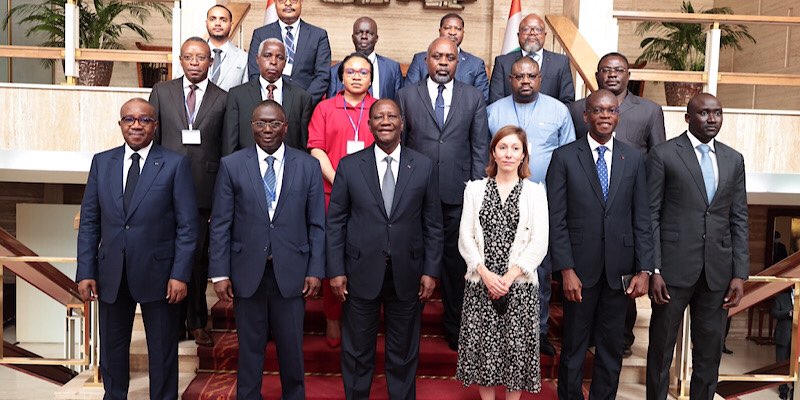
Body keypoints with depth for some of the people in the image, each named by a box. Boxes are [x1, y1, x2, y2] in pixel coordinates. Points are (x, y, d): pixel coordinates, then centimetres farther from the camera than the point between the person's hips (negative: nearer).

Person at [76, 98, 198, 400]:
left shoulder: (175, 164, -4)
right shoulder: (102, 162, 6)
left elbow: (187, 225, -7)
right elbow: (89, 222, 6)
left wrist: (180, 274, -12)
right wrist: (85, 272, 0)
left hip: (158, 272, -3)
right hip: (111, 274, 3)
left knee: (162, 351, 10)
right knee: (112, 348, 16)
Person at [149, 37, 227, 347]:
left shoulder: (223, 99, 5)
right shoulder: (161, 92, 9)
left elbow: (227, 148, 3)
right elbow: (152, 138, 8)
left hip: (204, 189, -1)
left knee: (199, 256, 6)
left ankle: (197, 322, 20)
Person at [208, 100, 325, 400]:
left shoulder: (308, 166, 2)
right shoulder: (231, 165, 1)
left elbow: (317, 224, 2)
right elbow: (220, 224, 0)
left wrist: (315, 271, -3)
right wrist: (219, 273, -5)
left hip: (291, 271, 0)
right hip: (247, 271, 0)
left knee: (291, 346, 12)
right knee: (250, 347, 12)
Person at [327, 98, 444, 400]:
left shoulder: (423, 166, 1)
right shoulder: (349, 166, -1)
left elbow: (433, 224, 2)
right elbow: (335, 222, 0)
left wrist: (431, 271, -2)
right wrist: (336, 270, -4)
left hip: (407, 274, 1)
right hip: (362, 272, 0)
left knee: (404, 353, 15)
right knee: (357, 352, 13)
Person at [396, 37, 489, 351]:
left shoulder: (474, 98, 7)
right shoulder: (407, 95, 5)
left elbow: (480, 147, 5)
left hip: (458, 194, 1)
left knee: (456, 260, 9)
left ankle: (454, 324, 25)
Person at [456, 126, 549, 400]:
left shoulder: (535, 192, 4)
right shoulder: (475, 189, 8)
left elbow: (539, 243, -4)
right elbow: (465, 237, 2)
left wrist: (509, 277, -12)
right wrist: (485, 273, -11)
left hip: (520, 285, -1)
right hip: (480, 283, 1)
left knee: (516, 347, 5)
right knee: (482, 347, 6)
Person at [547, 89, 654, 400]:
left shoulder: (634, 159, 5)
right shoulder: (564, 157, -3)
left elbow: (642, 219, 4)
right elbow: (556, 220, -6)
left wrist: (644, 270, -2)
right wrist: (566, 270, -11)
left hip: (619, 270, 2)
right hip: (580, 269, -2)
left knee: (611, 348, 13)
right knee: (574, 347, 10)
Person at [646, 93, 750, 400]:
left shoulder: (734, 160, 11)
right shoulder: (663, 155, -2)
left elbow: (739, 219, 10)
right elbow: (651, 215, -5)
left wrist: (740, 273, 4)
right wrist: (653, 270, -10)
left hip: (718, 272, 4)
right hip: (674, 268, -4)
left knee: (710, 351, 12)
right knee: (661, 346, 7)